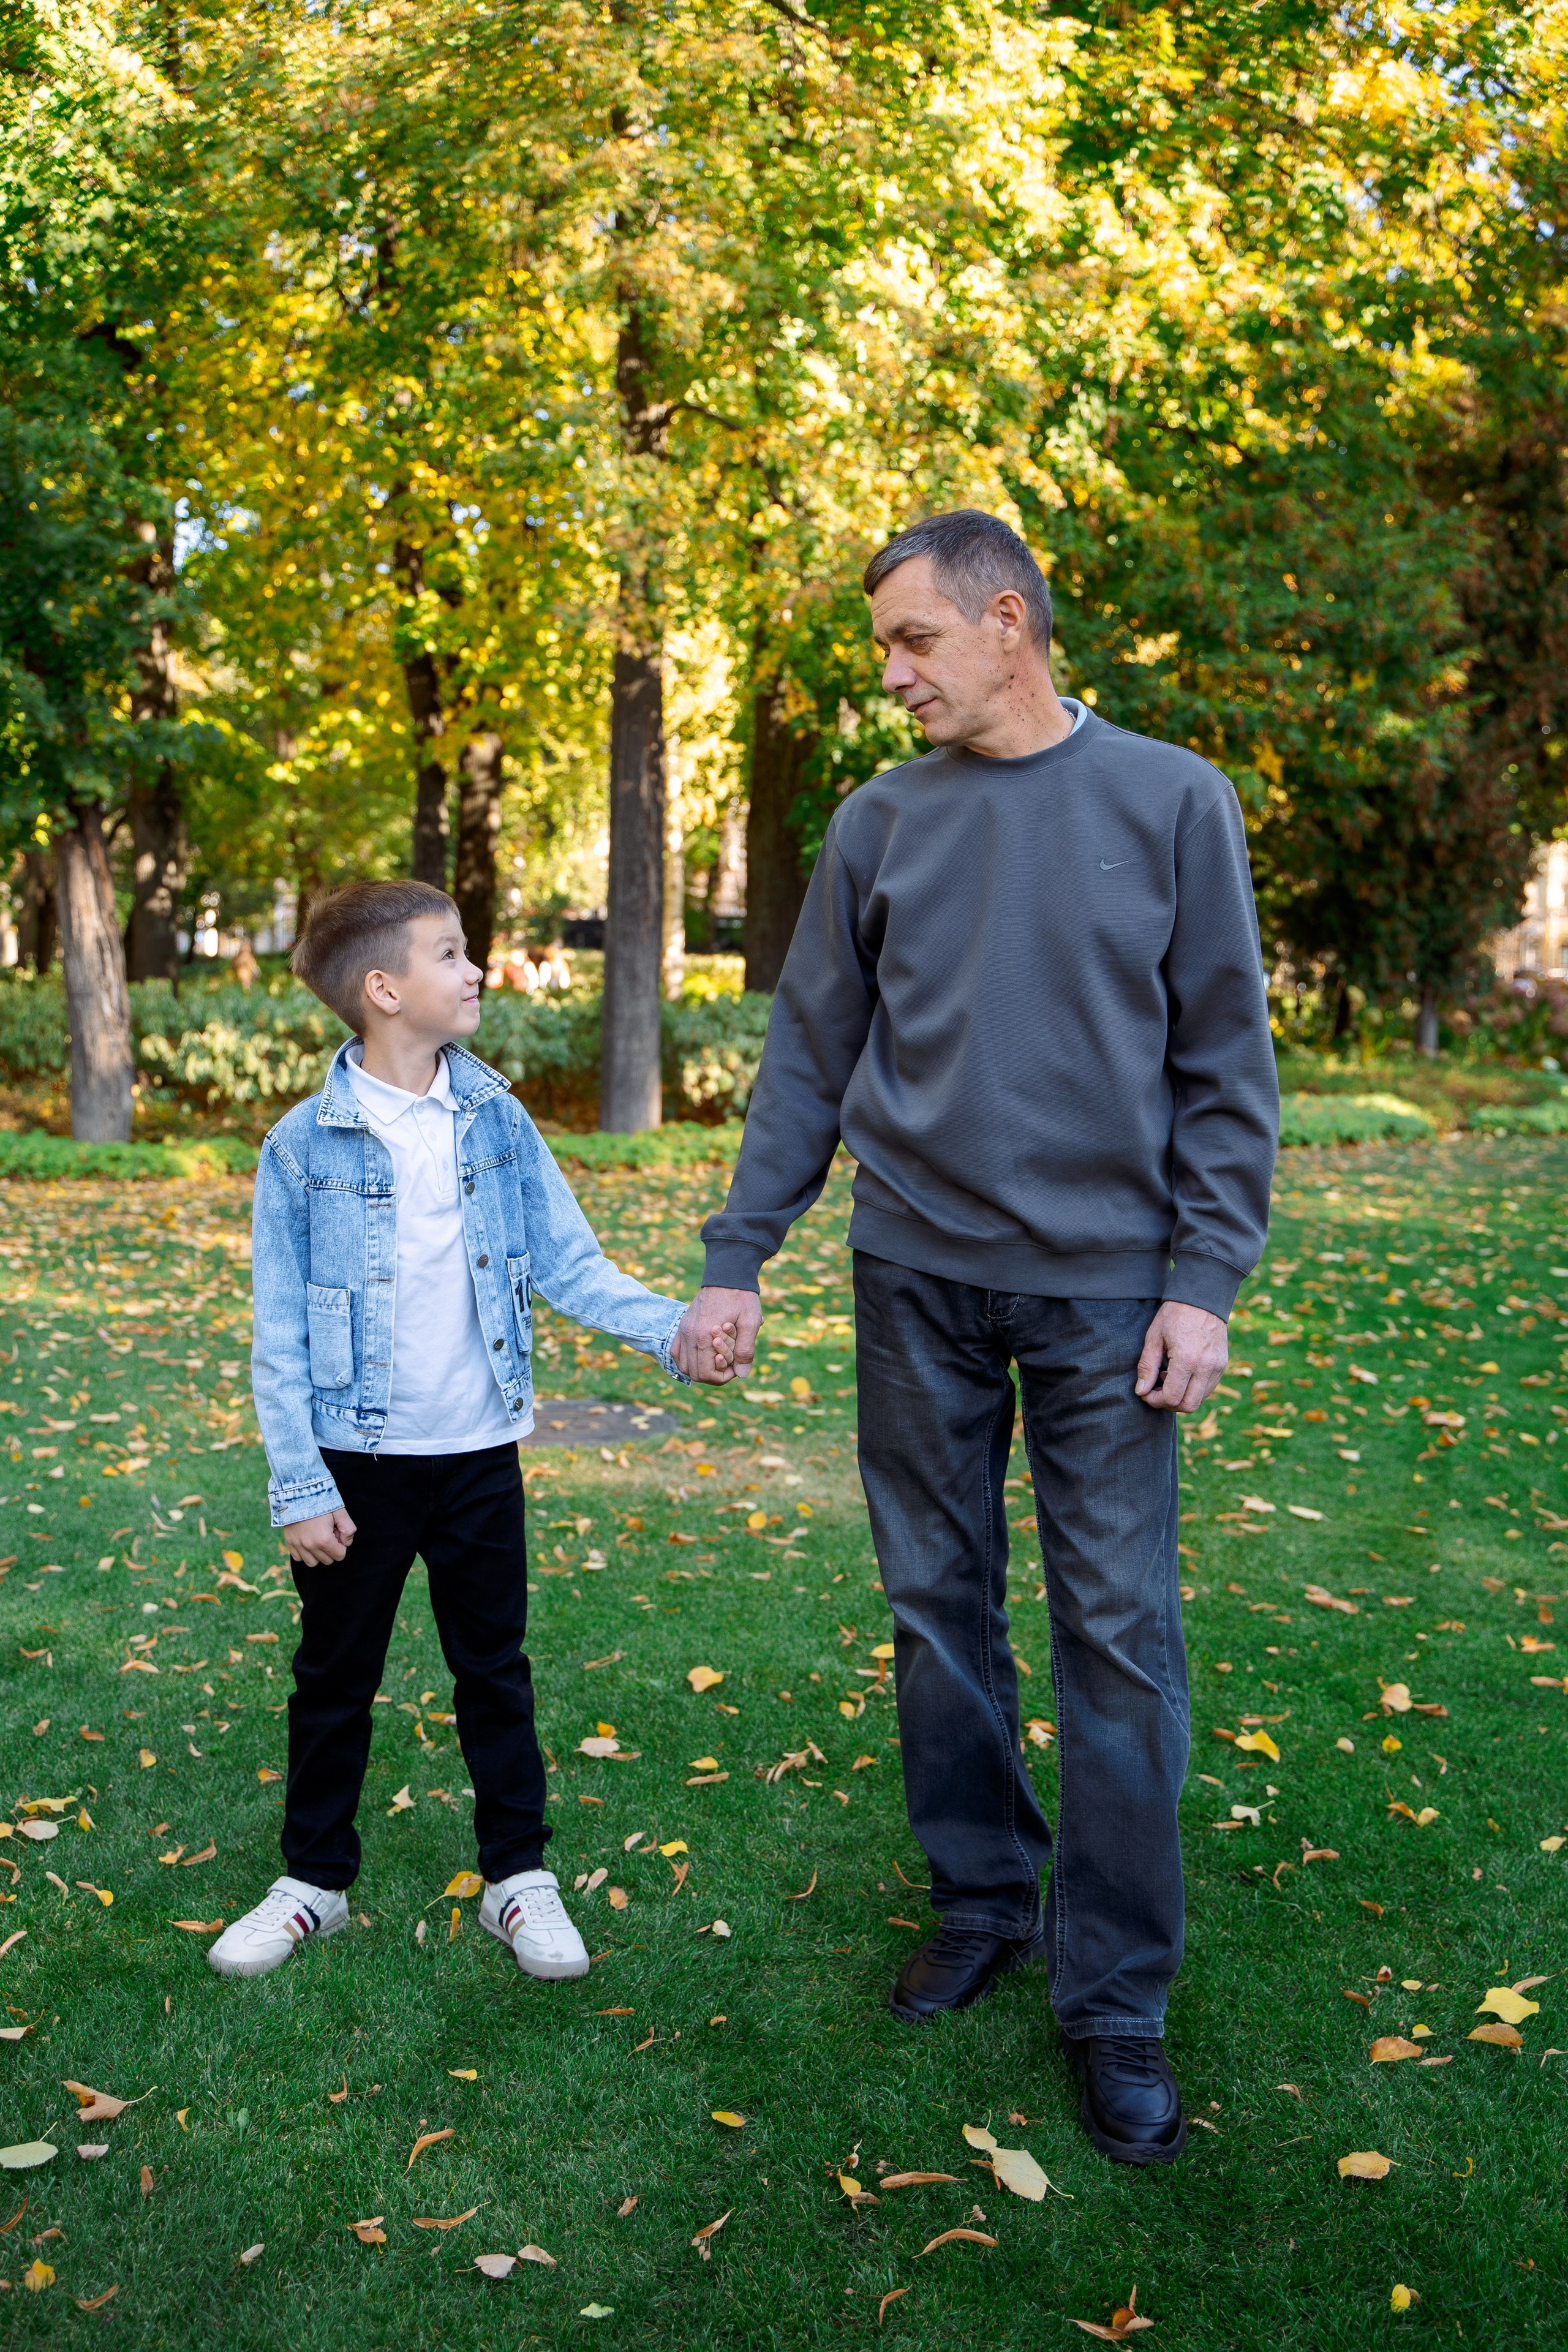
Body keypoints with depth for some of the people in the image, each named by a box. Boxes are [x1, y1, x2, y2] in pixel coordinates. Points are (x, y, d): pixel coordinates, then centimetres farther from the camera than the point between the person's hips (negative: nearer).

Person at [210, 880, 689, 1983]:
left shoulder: (496, 1121, -1)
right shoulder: (304, 1145, -10)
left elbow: (570, 1262, 1)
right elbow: (280, 1335, -7)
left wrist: (672, 1326, -14)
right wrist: (300, 1487, -10)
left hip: (479, 1450, 2)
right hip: (358, 1458, -2)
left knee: (495, 1668, 12)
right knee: (335, 1678, 12)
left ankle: (520, 1875, 26)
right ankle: (316, 1879, 30)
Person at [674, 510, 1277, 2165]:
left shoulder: (1172, 803, -1)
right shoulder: (881, 824, 6)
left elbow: (1226, 1065, -1)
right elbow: (809, 1057, 7)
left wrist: (1205, 1280, -8)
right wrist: (735, 1262, 3)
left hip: (1105, 1285, -2)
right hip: (917, 1280, 3)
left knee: (1119, 1636, 0)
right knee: (939, 1611, 11)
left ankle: (1115, 1997, 12)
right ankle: (983, 1898, 29)